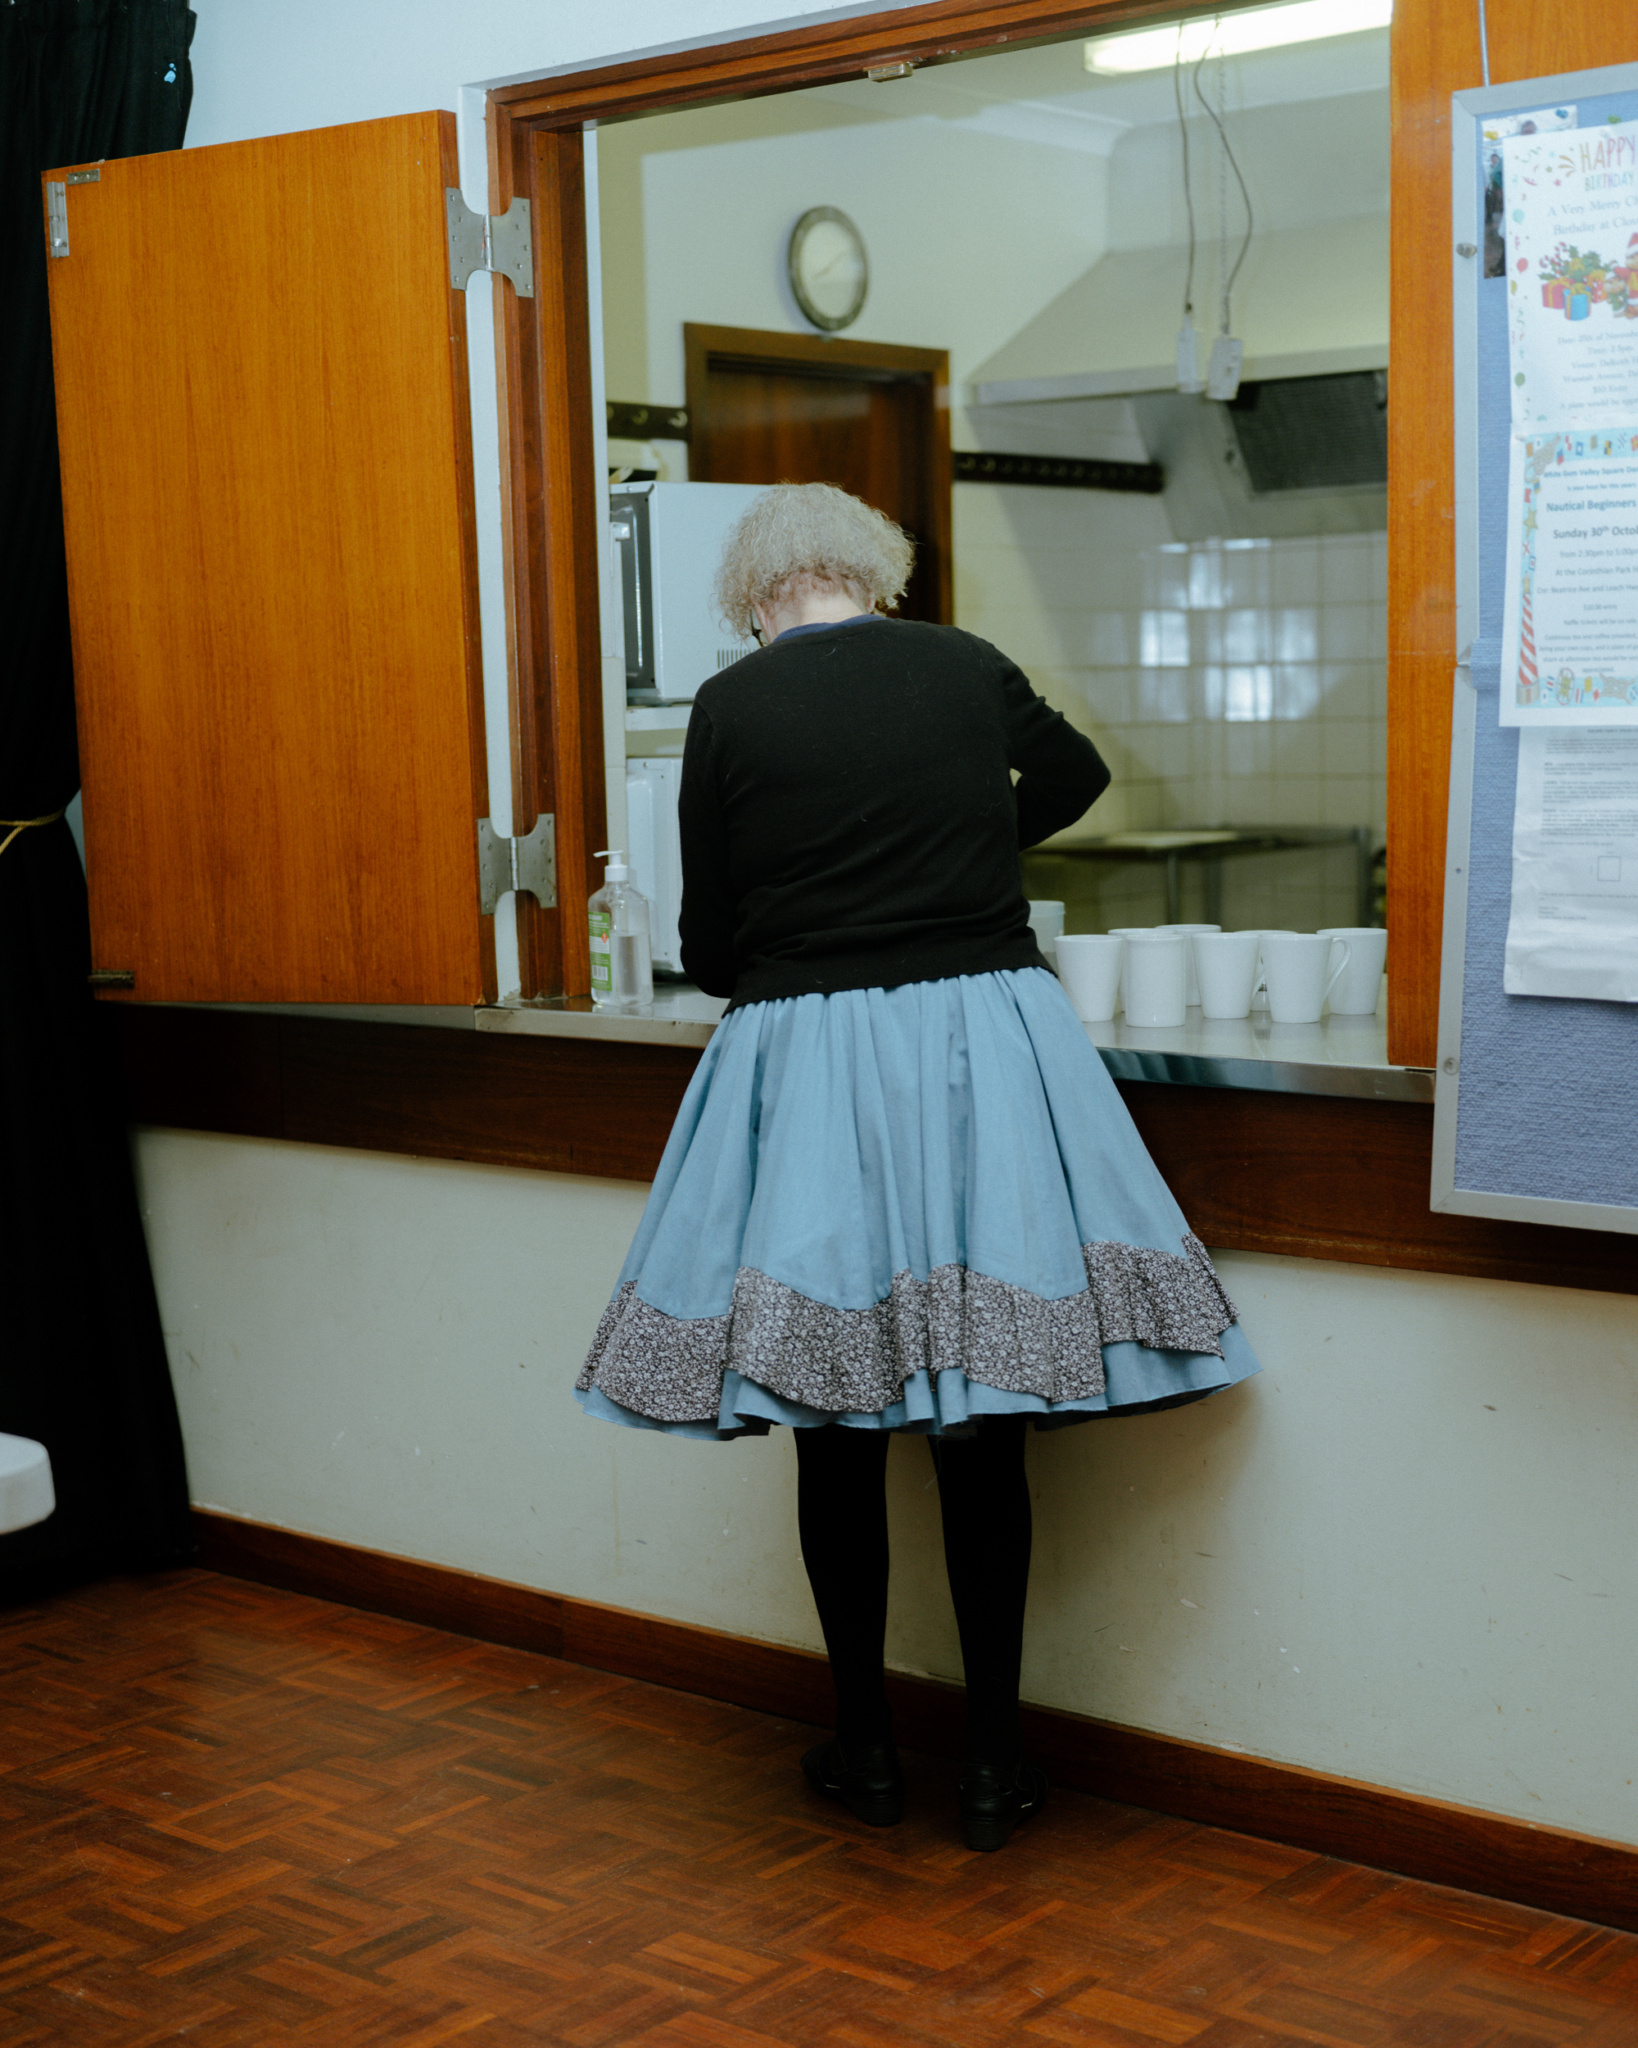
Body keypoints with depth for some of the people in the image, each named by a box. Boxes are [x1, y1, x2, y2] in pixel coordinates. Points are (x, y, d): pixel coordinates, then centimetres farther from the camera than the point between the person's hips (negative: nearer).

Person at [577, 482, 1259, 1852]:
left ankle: (868, 1746, 21)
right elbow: (1075, 772, 27)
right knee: (984, 1423, 8)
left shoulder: (734, 705, -2)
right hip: (985, 1045, 2)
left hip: (810, 1063, -2)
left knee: (837, 1423, 11)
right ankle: (996, 1756, 16)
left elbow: (709, 943, 2)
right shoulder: (966, 668, 5)